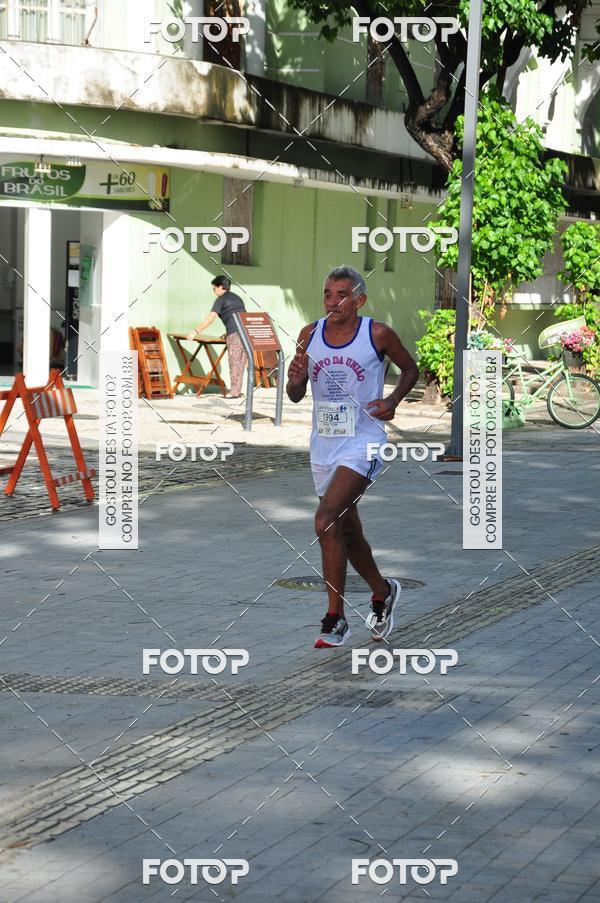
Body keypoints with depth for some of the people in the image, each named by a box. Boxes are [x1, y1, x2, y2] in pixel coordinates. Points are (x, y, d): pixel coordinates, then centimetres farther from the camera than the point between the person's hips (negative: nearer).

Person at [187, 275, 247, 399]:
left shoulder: (221, 299, 1)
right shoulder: (237, 298, 24)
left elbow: (210, 319, -6)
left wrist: (195, 331, -4)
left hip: (235, 333, -7)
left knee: (234, 362, -3)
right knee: (240, 362, 8)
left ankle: (234, 391, -3)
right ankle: (237, 390, 8)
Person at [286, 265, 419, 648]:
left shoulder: (378, 334, -8)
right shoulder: (309, 335, 4)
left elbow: (410, 368, 9)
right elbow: (296, 397, 11)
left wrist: (393, 400, -9)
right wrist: (296, 380, -12)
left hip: (362, 443, -6)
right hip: (323, 444, 6)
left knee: (326, 523, -21)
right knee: (348, 532, 16)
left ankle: (335, 618, -14)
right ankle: (383, 592, 41)